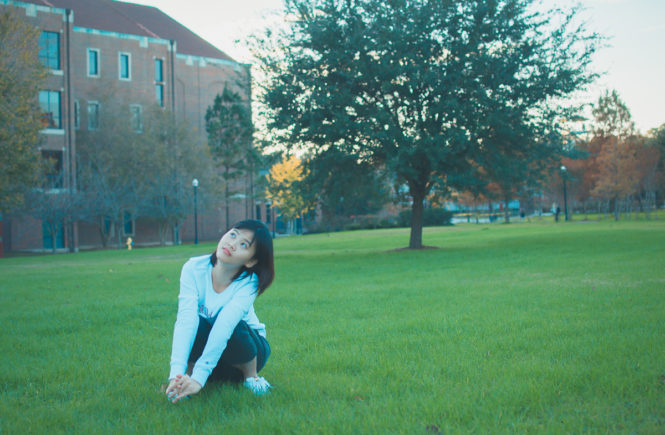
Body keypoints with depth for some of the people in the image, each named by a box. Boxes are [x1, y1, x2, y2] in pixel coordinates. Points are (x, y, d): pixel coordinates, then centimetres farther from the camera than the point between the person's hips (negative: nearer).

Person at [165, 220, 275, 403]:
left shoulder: (248, 282, -26)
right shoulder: (194, 268, -22)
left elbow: (225, 326, -40)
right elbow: (185, 319, -34)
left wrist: (198, 378, -52)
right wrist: (176, 374, -47)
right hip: (203, 344, 1)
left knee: (227, 322, -35)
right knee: (197, 323, -34)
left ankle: (250, 374, -7)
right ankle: (189, 369, -5)